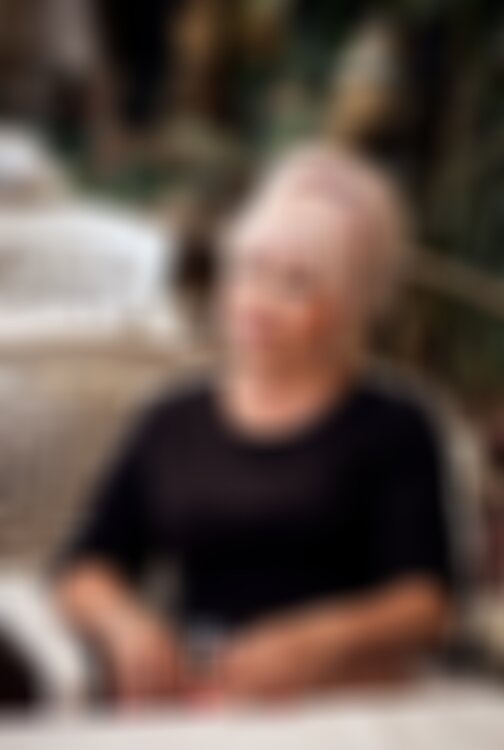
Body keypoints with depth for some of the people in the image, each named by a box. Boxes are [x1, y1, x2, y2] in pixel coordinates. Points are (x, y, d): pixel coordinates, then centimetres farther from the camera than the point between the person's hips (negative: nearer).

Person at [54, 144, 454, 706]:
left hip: (340, 704, -2)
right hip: (187, 687, 2)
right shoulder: (174, 424, 18)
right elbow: (84, 571, 15)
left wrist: (318, 643, -21)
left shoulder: (393, 431, 7)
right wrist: (126, 624, -8)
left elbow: (426, 602, -2)